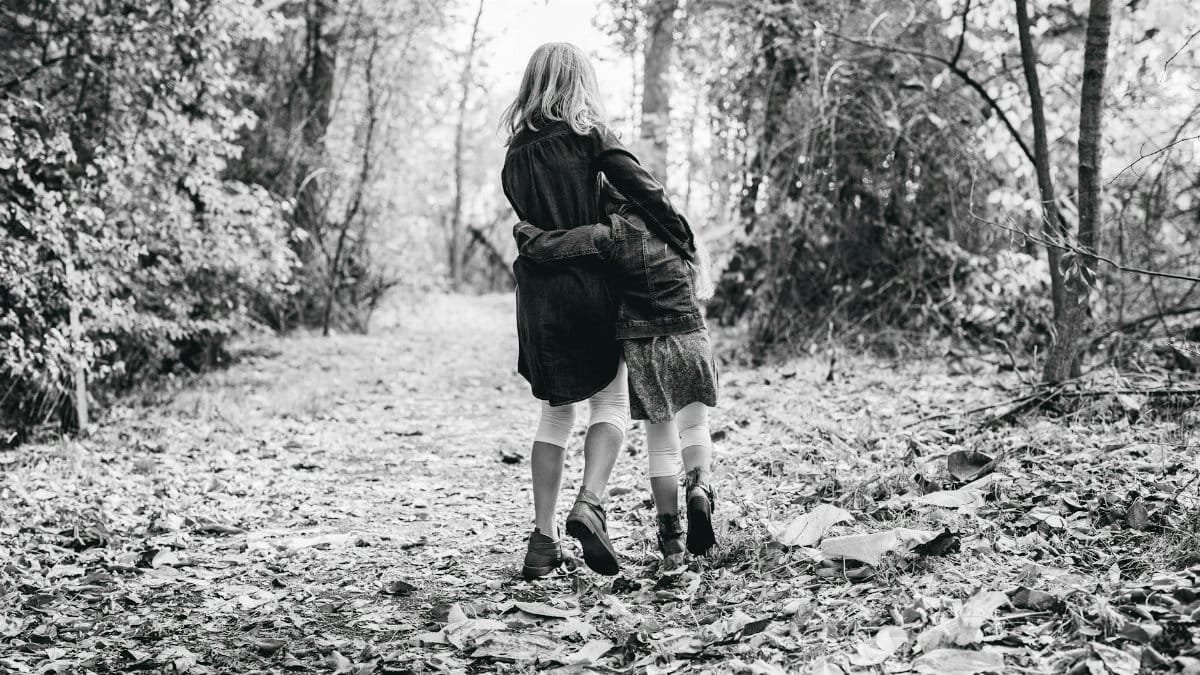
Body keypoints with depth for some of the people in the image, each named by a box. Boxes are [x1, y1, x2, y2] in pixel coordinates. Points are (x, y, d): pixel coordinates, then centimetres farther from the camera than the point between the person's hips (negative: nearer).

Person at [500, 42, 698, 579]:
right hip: (588, 287, -4)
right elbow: (642, 188, -13)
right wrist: (683, 241, -4)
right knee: (611, 402, 7)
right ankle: (590, 504, -14)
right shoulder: (588, 136, -4)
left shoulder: (516, 152, 9)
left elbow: (530, 217, 10)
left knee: (555, 410, 13)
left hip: (537, 292, 4)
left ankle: (543, 536, 10)